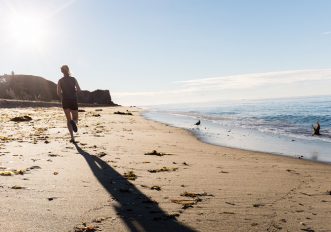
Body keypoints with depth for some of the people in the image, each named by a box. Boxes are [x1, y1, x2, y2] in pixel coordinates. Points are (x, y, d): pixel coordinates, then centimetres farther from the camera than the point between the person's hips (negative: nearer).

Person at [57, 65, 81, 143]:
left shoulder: (60, 81, 0)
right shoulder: (73, 79, 0)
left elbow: (58, 93, -7)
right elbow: (79, 89, -4)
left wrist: (62, 98, 11)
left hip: (65, 101, 1)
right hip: (74, 101, -1)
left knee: (68, 120, 10)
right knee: (75, 119, 12)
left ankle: (72, 137, -4)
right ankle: (73, 122, -28)